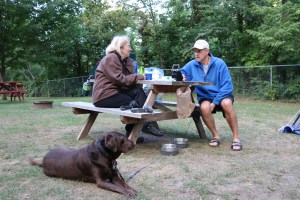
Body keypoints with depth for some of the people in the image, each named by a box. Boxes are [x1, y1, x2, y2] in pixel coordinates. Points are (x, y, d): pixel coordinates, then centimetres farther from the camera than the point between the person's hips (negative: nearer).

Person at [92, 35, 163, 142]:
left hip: (114, 92, 8)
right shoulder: (111, 58, -12)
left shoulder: (122, 60, 16)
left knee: (138, 91, -13)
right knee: (135, 104, -18)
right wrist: (138, 76, -15)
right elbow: (120, 79, -21)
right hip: (104, 96, -8)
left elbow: (127, 76, 6)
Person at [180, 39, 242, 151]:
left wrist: (214, 102, -22)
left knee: (226, 103, -36)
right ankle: (216, 135, -10)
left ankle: (236, 137, -21)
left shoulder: (219, 63, -13)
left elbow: (227, 86, -15)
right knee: (204, 107, -33)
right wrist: (180, 77, -24)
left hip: (221, 95, -2)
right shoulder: (191, 65, -5)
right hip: (205, 97, 2)